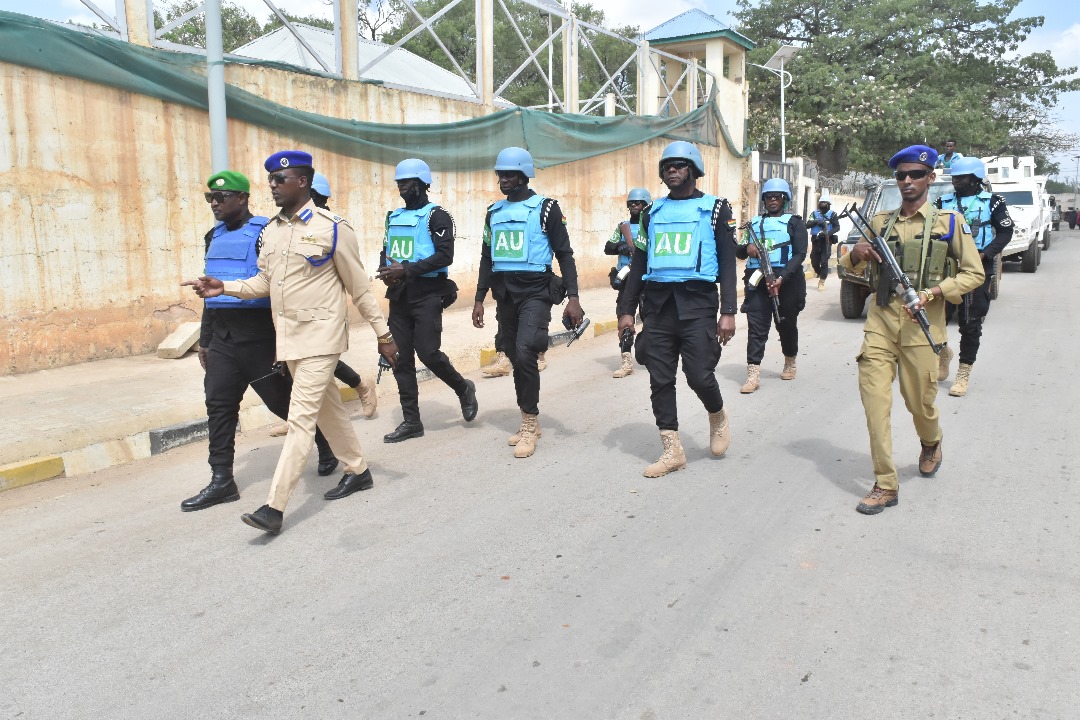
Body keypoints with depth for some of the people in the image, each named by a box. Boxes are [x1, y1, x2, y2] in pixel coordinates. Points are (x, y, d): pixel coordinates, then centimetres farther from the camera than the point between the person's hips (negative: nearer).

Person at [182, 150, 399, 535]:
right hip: (288, 337, 7)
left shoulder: (332, 228, -9)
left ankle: (275, 506, -9)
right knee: (328, 407, 17)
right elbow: (264, 281, 11)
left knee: (300, 418, -9)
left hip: (321, 336, -7)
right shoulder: (270, 230, 9)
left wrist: (383, 334, -4)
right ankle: (357, 470, 34)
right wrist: (225, 288, -7)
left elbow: (359, 287, -5)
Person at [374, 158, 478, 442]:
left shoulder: (436, 216, -6)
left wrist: (407, 270, -22)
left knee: (428, 352, -12)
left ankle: (463, 388, 17)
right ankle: (411, 421, 12)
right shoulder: (393, 216, 16)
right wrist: (385, 270, -3)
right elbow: (385, 250, 20)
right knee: (401, 359, 5)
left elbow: (445, 255, -15)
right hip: (398, 294, 7)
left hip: (427, 293, -7)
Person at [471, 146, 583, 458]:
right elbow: (487, 258, 17)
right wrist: (479, 299, 13)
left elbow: (564, 254, -5)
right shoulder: (494, 212, 12)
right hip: (504, 294, 6)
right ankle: (529, 423, 22)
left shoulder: (545, 208, -4)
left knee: (525, 354, -19)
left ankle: (529, 425, -5)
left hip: (535, 292, -6)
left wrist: (573, 298, -12)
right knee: (515, 359, 10)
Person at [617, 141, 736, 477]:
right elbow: (638, 263, 15)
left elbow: (727, 263, 0)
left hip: (697, 302, -4)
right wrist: (627, 309, 7)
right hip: (657, 304, 4)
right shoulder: (652, 212, 15)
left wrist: (728, 312, -9)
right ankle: (672, 451, 13)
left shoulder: (715, 208, 5)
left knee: (699, 375, -8)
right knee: (660, 380, 3)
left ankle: (718, 417, 25)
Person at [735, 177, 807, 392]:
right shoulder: (755, 222, 18)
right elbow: (739, 252, 16)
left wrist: (782, 278, -19)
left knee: (786, 324, 12)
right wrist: (747, 249, -9)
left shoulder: (794, 222, 6)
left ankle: (790, 363, 34)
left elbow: (799, 254, -5)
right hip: (758, 280, 2)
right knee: (756, 327, -7)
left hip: (786, 281, -2)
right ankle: (753, 375, -11)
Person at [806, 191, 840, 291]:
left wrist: (829, 233, -21)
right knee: (814, 262, 6)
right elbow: (807, 225, 0)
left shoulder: (832, 214, 4)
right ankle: (820, 275, 33)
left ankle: (822, 282, -5)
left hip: (827, 240, -3)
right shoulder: (814, 213, 10)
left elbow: (837, 227, -3)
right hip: (816, 240, 3)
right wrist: (816, 221, -17)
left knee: (824, 261, -11)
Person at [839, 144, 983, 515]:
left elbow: (974, 273, 1)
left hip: (922, 324, -2)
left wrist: (934, 292, -14)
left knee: (919, 401, 7)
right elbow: (849, 268, 17)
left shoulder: (949, 221, 3)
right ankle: (885, 485, 0)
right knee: (874, 399, -7)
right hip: (880, 322, 2)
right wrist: (856, 255, -7)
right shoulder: (880, 222, 11)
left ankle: (931, 444, 44)